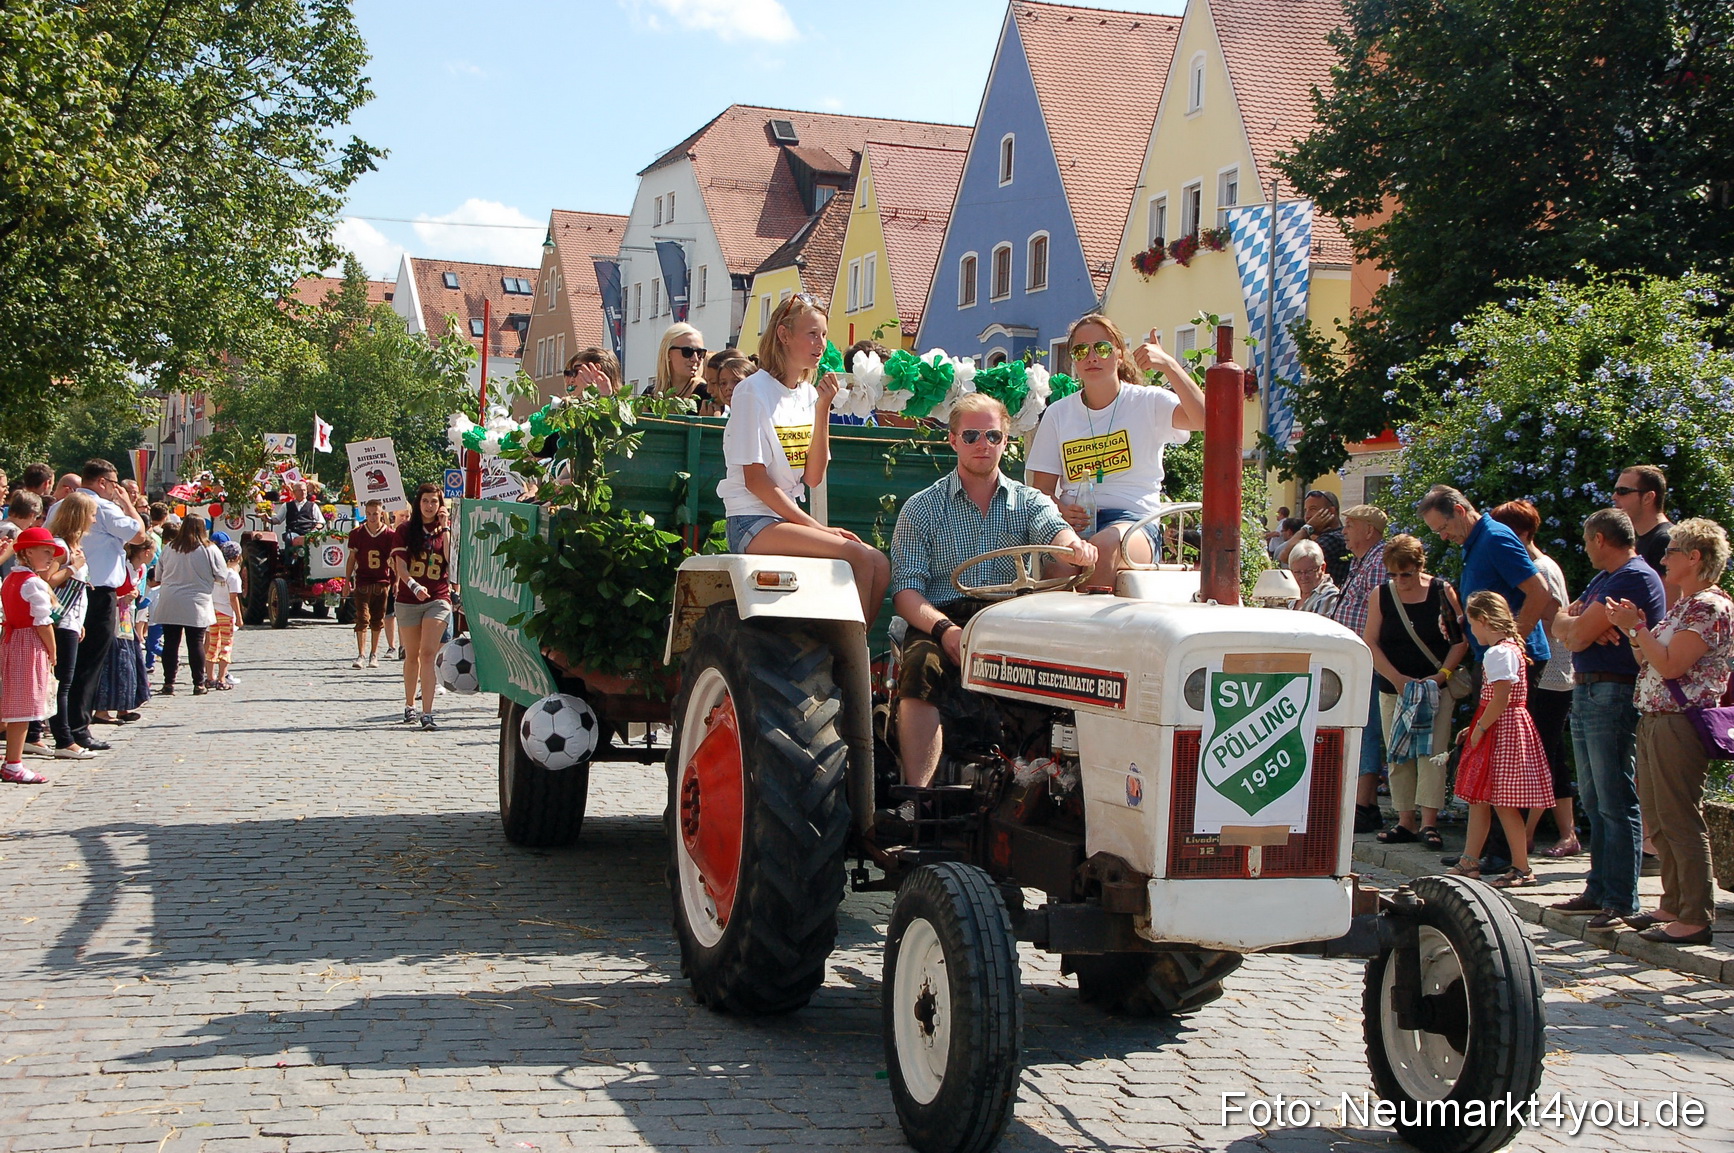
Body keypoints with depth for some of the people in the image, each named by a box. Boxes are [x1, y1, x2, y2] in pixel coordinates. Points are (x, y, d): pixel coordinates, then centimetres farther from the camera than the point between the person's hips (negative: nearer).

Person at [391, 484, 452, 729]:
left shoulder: (445, 531, 7)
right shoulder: (406, 531, 5)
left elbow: (451, 559, -10)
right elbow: (400, 566, -2)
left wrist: (444, 528, -8)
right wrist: (414, 586, -19)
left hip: (438, 599, -1)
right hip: (408, 600, 1)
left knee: (428, 653, -14)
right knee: (412, 655, 11)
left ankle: (427, 713, -19)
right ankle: (409, 705, 28)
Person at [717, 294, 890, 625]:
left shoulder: (809, 394, 12)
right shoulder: (753, 391, -8)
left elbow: (813, 477, 3)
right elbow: (754, 479, -13)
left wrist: (823, 409, -6)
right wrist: (816, 527, -16)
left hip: (790, 517, 7)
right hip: (753, 522, -7)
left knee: (880, 564, -12)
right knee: (857, 556, -24)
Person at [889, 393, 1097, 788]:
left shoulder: (1029, 502, 17)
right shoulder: (921, 509, 13)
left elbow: (1055, 531, -7)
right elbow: (906, 591, 1)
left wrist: (1076, 547, -33)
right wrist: (945, 629, -19)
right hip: (942, 620, -1)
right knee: (922, 664, -34)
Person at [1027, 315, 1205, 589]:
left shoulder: (1148, 402, 7)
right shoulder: (1058, 414, 15)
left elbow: (1203, 419, -13)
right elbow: (1042, 488, 12)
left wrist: (1168, 364, -21)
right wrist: (1061, 510, -11)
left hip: (1133, 518, -1)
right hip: (1073, 523, 2)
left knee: (1103, 545, -37)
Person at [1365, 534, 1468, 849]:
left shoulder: (1442, 591, -2)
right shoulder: (1382, 595, 3)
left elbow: (1462, 639, -1)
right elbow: (1370, 643, 1)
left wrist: (1442, 675, -12)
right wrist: (1398, 678, -9)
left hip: (1436, 689, -3)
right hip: (1394, 689, 3)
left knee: (1431, 753, -10)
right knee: (1398, 756, 3)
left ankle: (1429, 823, -12)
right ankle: (1405, 822, 8)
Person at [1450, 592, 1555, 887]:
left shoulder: (1500, 652, -17)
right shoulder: (1509, 647, 15)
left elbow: (1500, 699, -23)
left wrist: (1480, 728, -14)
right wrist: (1474, 728, 15)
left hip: (1502, 730, -10)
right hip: (1499, 730, 10)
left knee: (1502, 801, -5)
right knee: (1478, 796, 12)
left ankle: (1522, 869, 2)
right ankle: (1469, 862, 18)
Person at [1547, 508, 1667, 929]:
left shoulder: (1634, 578, -14)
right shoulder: (1603, 579, 19)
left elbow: (1578, 636, -19)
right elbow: (1560, 624, 13)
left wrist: (1576, 625, 4)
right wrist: (1581, 626, -8)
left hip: (1614, 694, -10)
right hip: (1586, 693, 10)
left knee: (1616, 804, -8)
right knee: (1594, 801, 13)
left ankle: (1621, 902, -5)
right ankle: (1599, 889, 20)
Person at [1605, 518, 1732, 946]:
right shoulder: (1681, 605, 18)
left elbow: (1670, 666, -20)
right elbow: (1651, 663, 17)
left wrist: (1637, 626, -12)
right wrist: (1635, 627, 6)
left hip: (1679, 724, -10)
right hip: (1653, 720, 10)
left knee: (1680, 821, -7)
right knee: (1659, 821, 13)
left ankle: (1696, 919, -4)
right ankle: (1674, 906, 21)